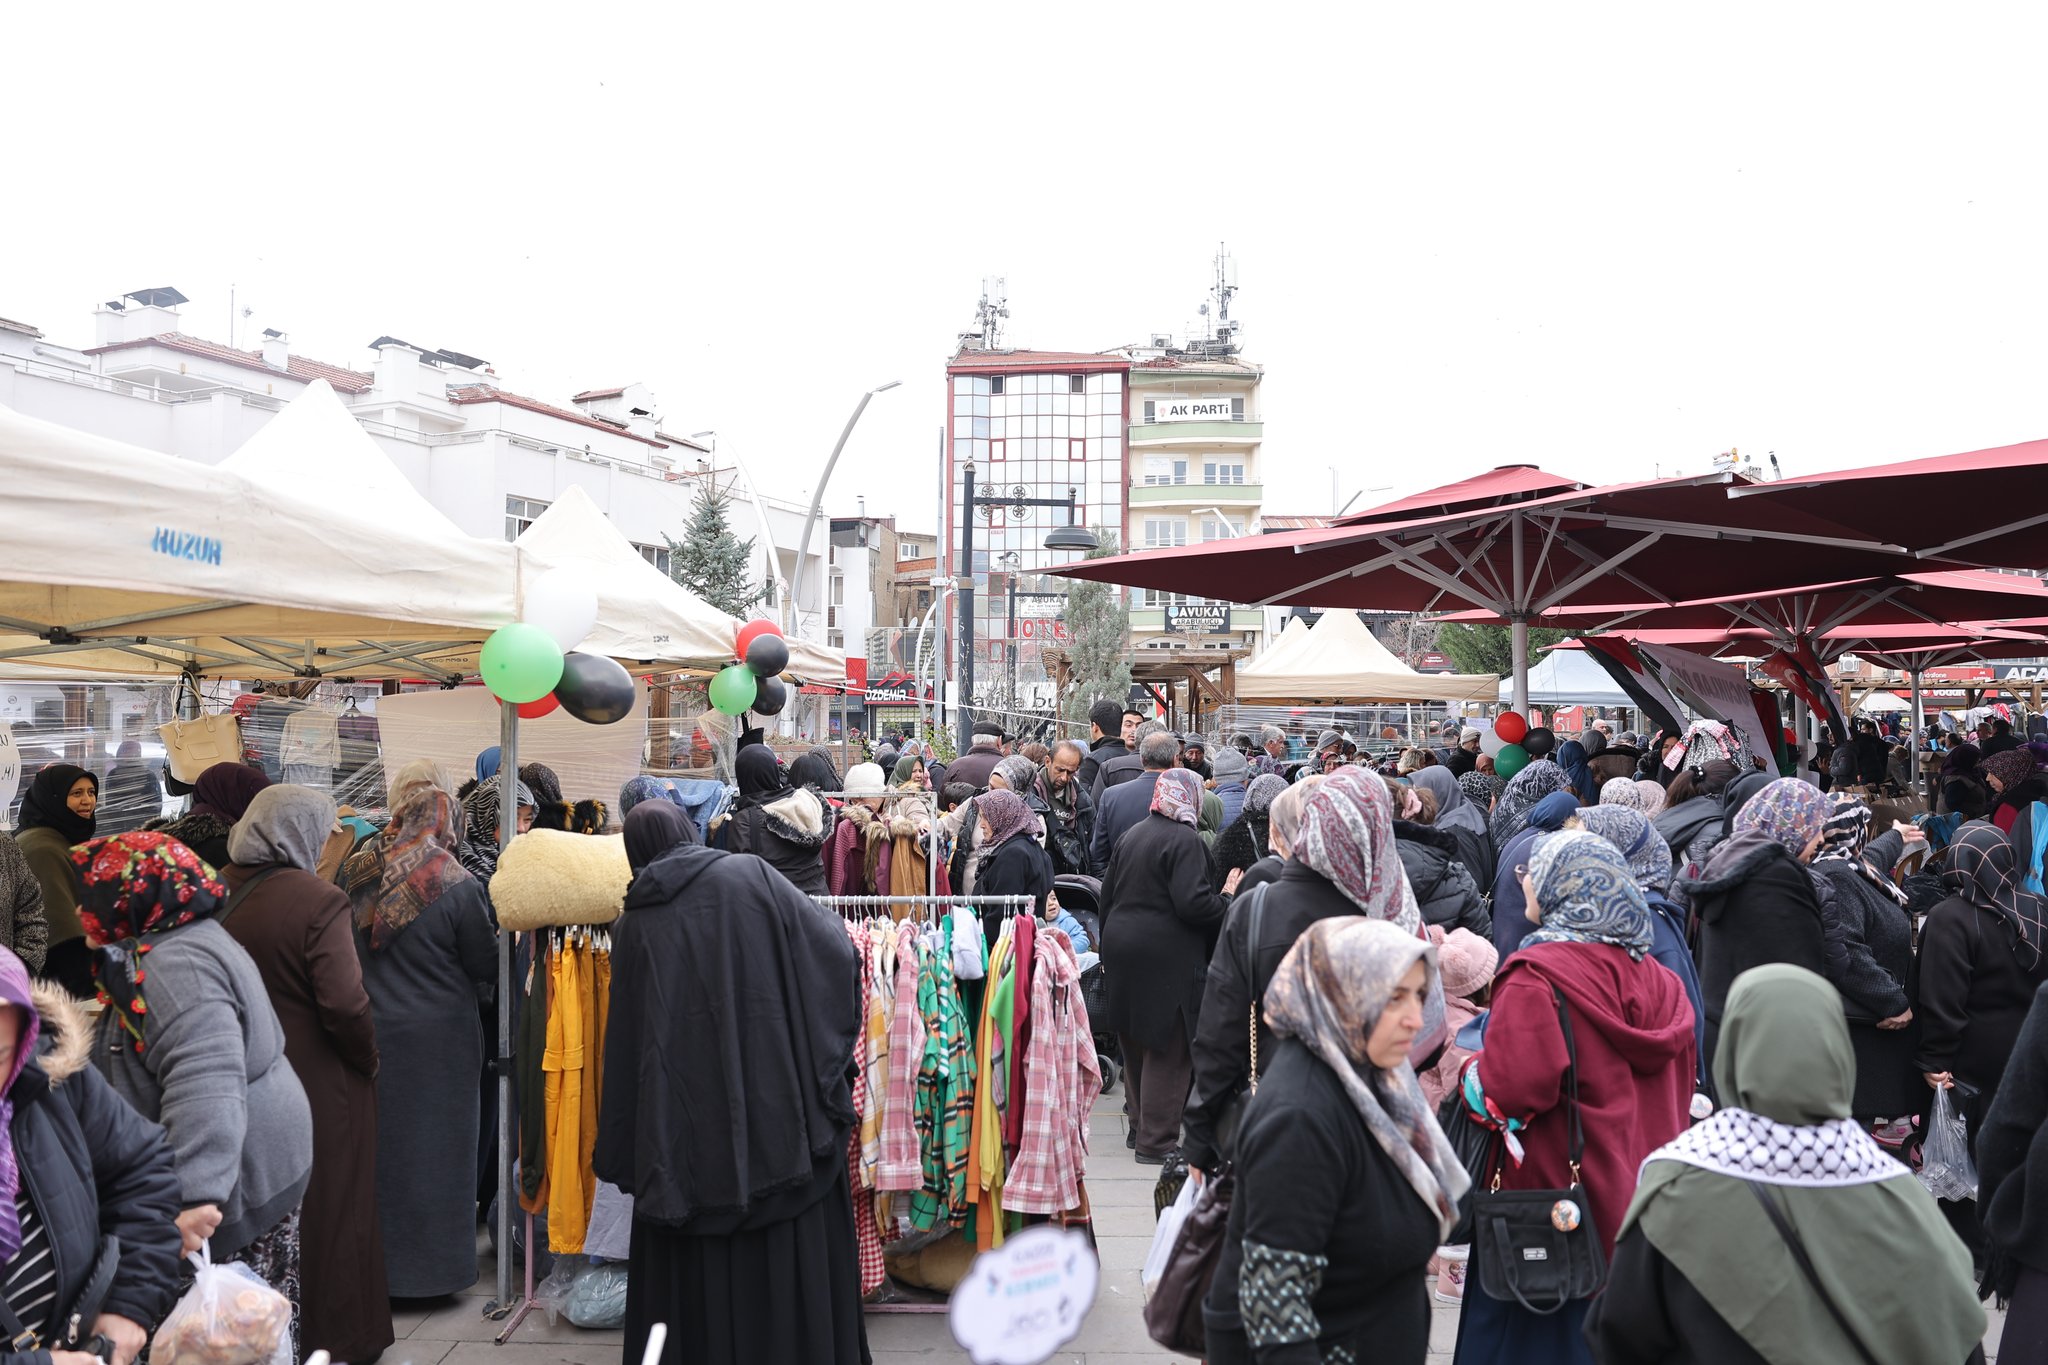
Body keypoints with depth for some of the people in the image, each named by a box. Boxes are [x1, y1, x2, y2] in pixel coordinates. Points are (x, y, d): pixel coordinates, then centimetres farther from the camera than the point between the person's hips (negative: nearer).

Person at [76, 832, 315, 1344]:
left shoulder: (174, 965, -22)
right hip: (256, 1162, 10)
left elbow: (205, 1087, -35)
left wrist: (195, 1192, -43)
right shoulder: (183, 944, 12)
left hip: (238, 1178, -10)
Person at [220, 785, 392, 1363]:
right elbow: (344, 1005, -25)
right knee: (328, 1209, 10)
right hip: (320, 1085, -6)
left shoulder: (221, 891, -3)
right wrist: (369, 1059, -8)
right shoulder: (318, 900, -21)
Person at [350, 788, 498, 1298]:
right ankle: (434, 1264, 15)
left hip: (374, 1032, 4)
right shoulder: (459, 887, -13)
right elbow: (486, 968, -7)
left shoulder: (366, 879, -1)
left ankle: (379, 1259, 25)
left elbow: (350, 954, 9)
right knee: (436, 1147, 7)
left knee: (383, 1143, 14)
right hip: (440, 1039, -4)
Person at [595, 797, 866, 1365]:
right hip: (781, 1115, -2)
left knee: (696, 1274, 13)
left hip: (686, 1135, 2)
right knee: (791, 1261, 8)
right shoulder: (751, 878, -2)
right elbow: (838, 953, -5)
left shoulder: (634, 924, 4)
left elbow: (625, 1047, 7)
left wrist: (623, 1159, 16)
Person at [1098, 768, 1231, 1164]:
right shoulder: (1183, 839, -14)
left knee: (1136, 1044, 18)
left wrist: (1111, 939, 23)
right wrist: (1226, 902, -5)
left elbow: (1108, 893, 16)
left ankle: (1141, 1125, 30)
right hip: (1165, 957, -9)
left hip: (1122, 952, 9)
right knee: (1166, 1050, -1)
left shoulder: (1132, 835, 12)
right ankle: (1157, 1140, 3)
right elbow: (1193, 903, -22)